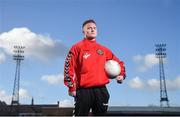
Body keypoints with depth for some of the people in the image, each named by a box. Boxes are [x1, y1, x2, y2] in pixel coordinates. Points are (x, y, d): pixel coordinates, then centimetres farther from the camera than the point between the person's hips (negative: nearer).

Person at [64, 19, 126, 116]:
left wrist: (121, 75, 6)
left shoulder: (103, 50, 15)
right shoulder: (77, 47, 2)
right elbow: (69, 67, -4)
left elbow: (118, 63, 24)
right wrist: (71, 87, -10)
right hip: (83, 90, -4)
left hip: (101, 90, 4)